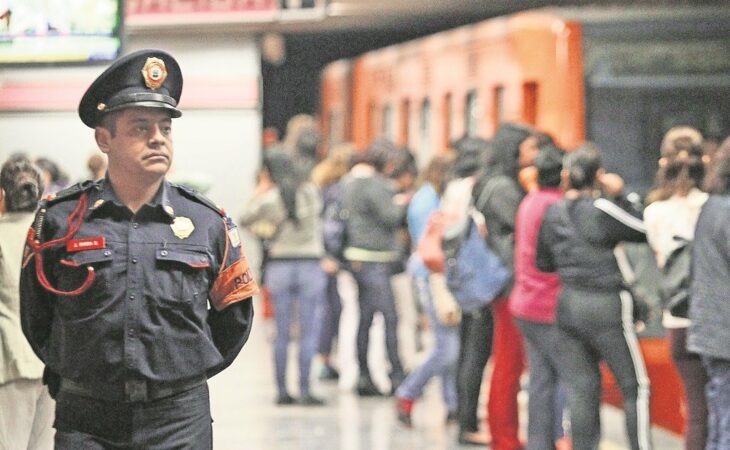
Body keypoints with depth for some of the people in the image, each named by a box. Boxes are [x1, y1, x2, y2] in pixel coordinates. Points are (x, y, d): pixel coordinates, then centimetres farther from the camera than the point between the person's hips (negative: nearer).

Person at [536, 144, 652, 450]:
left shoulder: (553, 213, 5)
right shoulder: (602, 210, -14)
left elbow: (543, 263, 14)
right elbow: (644, 230, -5)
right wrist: (619, 196, -1)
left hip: (568, 306, 6)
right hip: (605, 305, -6)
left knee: (581, 390, 8)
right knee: (635, 386, 3)